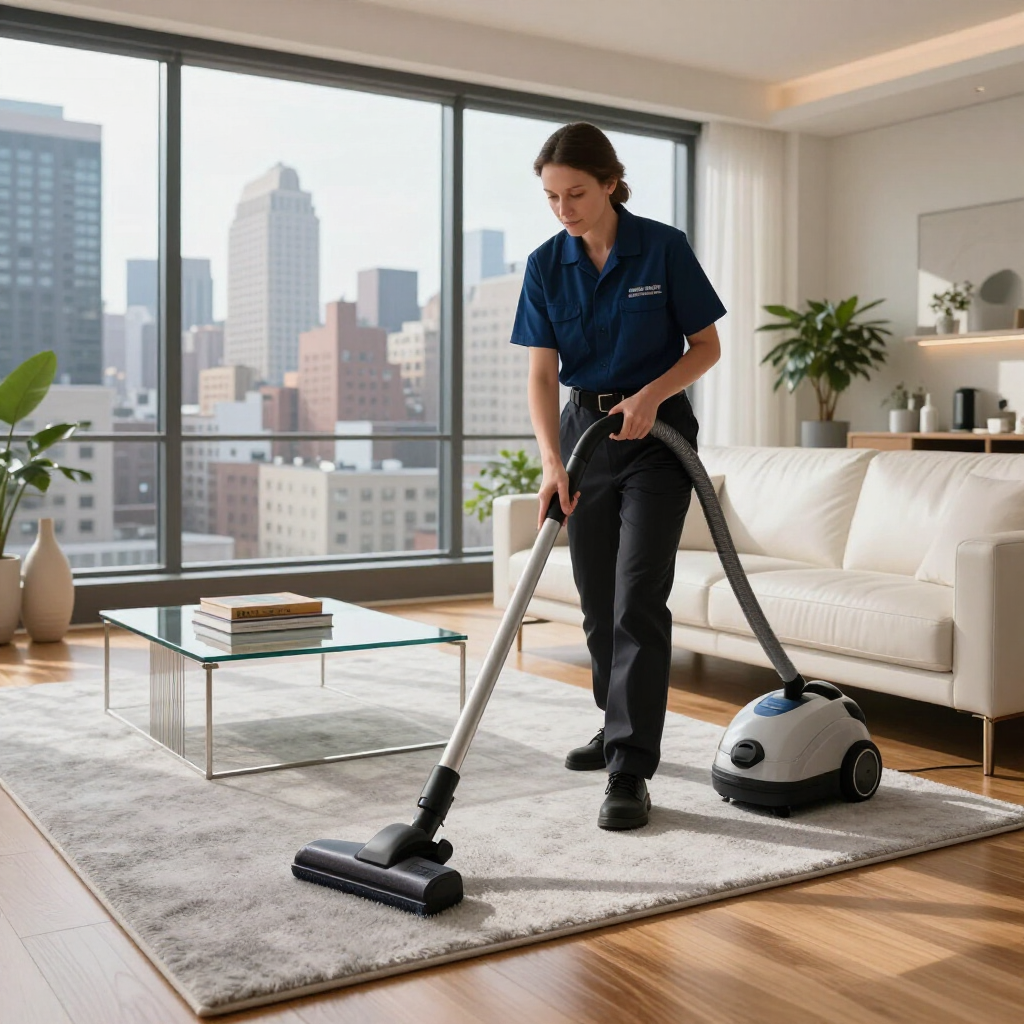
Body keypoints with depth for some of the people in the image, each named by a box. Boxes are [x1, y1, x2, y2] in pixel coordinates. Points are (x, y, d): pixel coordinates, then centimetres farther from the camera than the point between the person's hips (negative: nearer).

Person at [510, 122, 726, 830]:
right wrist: (552, 463, -21)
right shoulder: (546, 265, -3)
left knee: (638, 601, -12)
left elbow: (707, 346, -5)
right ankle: (621, 728, 32)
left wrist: (651, 394, -22)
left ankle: (631, 772, -10)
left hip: (656, 433, -4)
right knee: (598, 603, 12)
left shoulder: (664, 249, -11)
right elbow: (542, 374, -8)